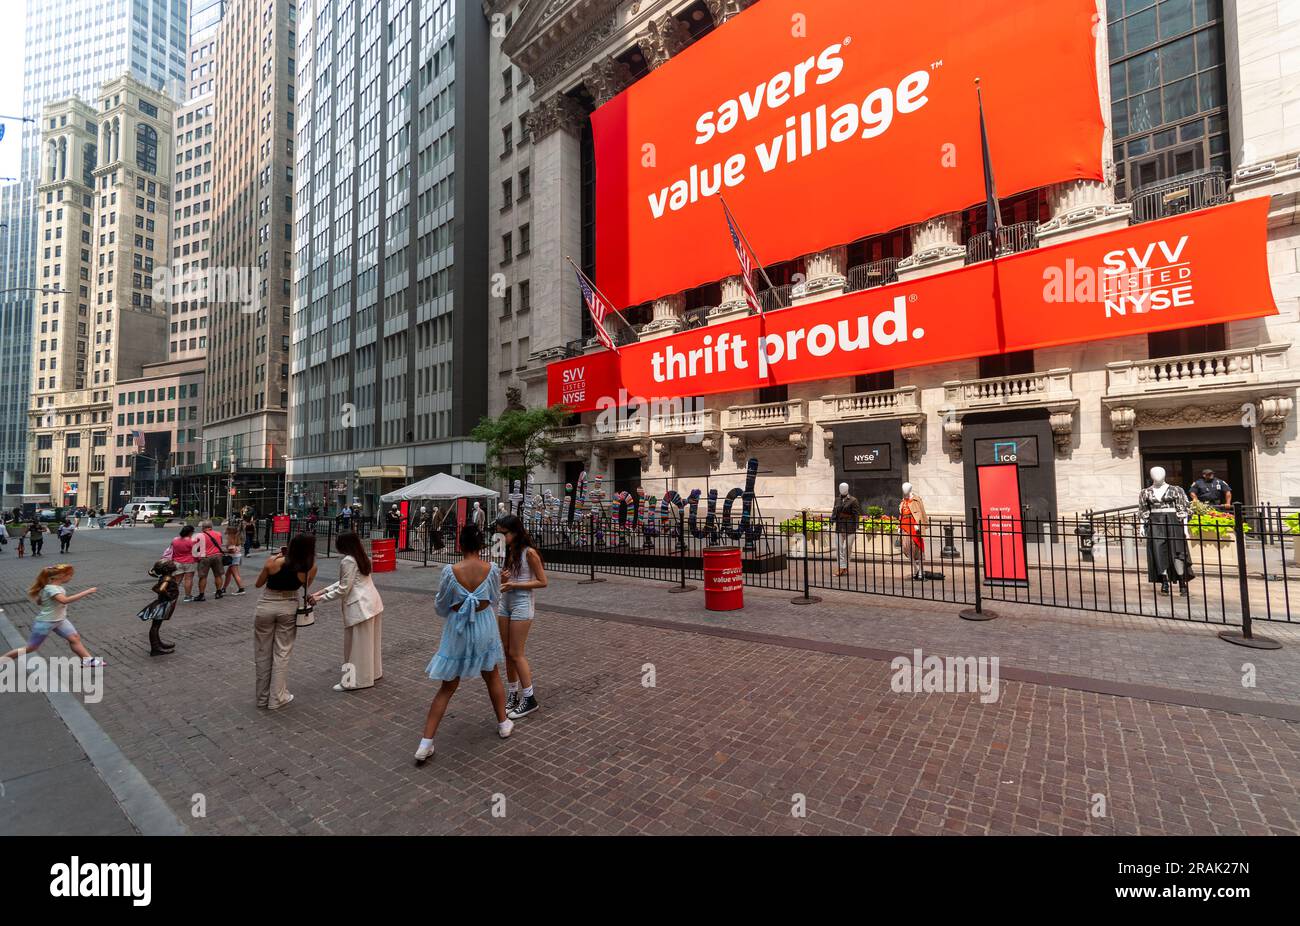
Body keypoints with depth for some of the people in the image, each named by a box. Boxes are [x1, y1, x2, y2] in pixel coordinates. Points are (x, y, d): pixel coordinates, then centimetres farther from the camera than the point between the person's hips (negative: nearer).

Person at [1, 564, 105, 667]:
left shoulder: (57, 587, 0)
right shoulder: (51, 589, -27)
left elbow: (39, 601, 18)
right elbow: (65, 600, -46)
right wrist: (87, 592, -47)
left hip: (59, 620, 8)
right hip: (45, 622, -8)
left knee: (75, 638, 1)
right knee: (30, 648, 9)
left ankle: (88, 660, 4)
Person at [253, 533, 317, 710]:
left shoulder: (273, 561, -18)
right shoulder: (310, 568, -15)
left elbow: (258, 584, 0)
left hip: (266, 607, 0)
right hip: (288, 608, 0)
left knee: (263, 653, 15)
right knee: (282, 653, 12)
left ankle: (262, 697, 25)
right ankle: (276, 698, 17)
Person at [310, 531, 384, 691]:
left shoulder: (348, 561, -14)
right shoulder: (361, 557, 14)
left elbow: (343, 589, -12)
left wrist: (320, 598, -3)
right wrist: (324, 590, 14)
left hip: (360, 606, -9)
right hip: (373, 603, 9)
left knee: (357, 645, 2)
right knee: (371, 641, 20)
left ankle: (355, 681, 12)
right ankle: (374, 671, 32)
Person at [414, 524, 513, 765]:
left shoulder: (450, 571, -18)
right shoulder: (492, 569, -14)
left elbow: (440, 607, -4)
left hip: (458, 630, -1)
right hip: (485, 626, 1)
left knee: (447, 687, 13)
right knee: (492, 677, 24)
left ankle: (426, 744, 13)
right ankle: (503, 723, 39)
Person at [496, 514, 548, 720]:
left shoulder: (529, 552, -15)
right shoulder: (508, 552, 8)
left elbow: (542, 582, -14)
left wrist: (515, 585, -20)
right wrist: (502, 578, -6)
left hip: (522, 604, -7)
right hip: (505, 603, 7)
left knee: (516, 654, -3)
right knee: (508, 653, 11)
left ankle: (529, 699, 10)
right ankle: (512, 696, 24)